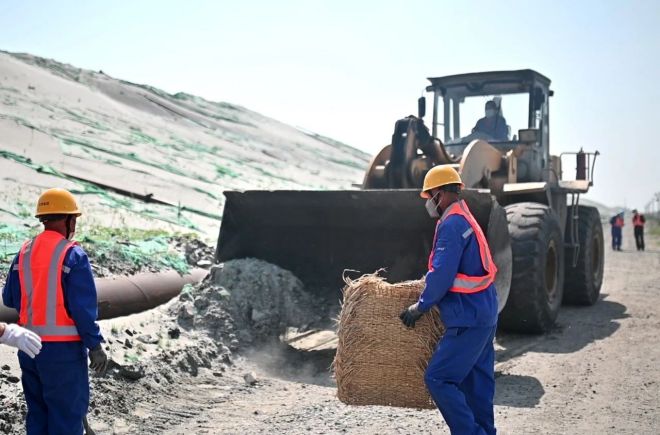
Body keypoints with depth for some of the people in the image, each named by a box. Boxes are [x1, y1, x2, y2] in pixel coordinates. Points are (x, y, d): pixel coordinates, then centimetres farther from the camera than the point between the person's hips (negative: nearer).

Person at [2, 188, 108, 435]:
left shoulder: (24, 252, 6)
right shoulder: (73, 254, -12)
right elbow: (83, 306, -15)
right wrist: (95, 345, -10)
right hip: (63, 348, -6)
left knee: (37, 411, 17)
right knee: (67, 414, 3)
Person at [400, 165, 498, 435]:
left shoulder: (452, 224, -16)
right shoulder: (467, 219, 16)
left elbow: (441, 274, -21)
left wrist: (421, 306, -8)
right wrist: (431, 294, 20)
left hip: (468, 319, -10)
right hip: (484, 314, 10)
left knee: (438, 379, -8)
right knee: (476, 382, 15)